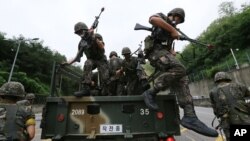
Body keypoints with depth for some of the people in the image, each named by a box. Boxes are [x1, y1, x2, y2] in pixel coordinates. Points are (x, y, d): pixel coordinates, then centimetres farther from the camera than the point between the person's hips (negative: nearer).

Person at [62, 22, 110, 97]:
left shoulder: (97, 36, -10)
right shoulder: (81, 43, 1)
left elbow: (102, 48, -23)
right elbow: (78, 56, 4)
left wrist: (94, 37, -28)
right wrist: (69, 62, -10)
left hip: (101, 59, -2)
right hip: (91, 60, 2)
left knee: (104, 78, -15)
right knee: (87, 64, -34)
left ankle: (105, 94, 7)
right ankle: (86, 89, -38)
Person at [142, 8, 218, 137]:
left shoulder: (170, 32, 36)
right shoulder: (162, 17, 14)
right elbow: (152, 19, -13)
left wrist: (172, 53, 10)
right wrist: (172, 30, -10)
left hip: (164, 52, 8)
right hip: (155, 50, -8)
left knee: (182, 79, -9)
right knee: (178, 69, -31)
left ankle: (190, 116, -14)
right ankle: (151, 92, -22)